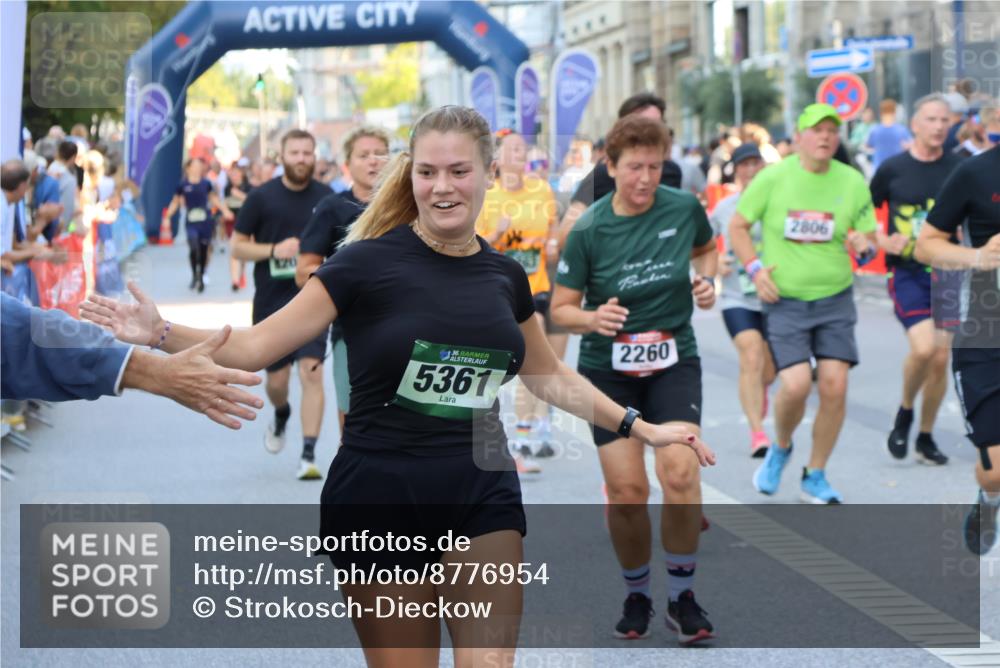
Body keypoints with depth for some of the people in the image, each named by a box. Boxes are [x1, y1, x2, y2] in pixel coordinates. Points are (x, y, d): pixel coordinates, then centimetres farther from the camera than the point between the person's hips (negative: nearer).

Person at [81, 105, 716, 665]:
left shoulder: (504, 276, 7)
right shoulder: (370, 263, -6)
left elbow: (550, 376, 24)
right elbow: (257, 345, -7)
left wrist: (640, 427, 23)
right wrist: (160, 332, -21)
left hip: (482, 495, 4)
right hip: (382, 497, -3)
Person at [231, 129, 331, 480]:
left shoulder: (327, 197, 3)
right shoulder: (261, 197, -2)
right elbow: (237, 247, 0)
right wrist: (274, 249, -14)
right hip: (271, 300, 0)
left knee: (311, 372, -14)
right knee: (277, 378, 8)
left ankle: (309, 455, -12)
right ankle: (281, 417, 44)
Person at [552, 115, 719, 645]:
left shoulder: (684, 208, -7)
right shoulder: (588, 231, -13)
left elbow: (706, 248, 17)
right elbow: (560, 309, -7)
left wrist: (706, 279, -4)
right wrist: (593, 318, -27)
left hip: (674, 361, 1)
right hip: (608, 368, -1)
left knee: (680, 472, -18)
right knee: (626, 490, -5)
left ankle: (681, 596, -1)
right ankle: (636, 595, 20)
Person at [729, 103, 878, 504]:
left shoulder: (852, 181, 2)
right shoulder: (773, 178, -4)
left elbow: (870, 239, 8)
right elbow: (737, 226, 5)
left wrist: (864, 246, -16)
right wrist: (754, 269, -8)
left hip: (836, 300, 2)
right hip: (784, 302, -2)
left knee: (834, 386, -7)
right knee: (796, 385, -16)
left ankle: (815, 478, 11)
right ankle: (780, 448, 17)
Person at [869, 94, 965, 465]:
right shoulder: (892, 169, -1)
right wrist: (882, 240, -6)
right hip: (907, 274, -2)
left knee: (940, 359, 3)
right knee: (923, 348, -20)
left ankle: (926, 437, 20)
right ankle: (904, 413, 8)